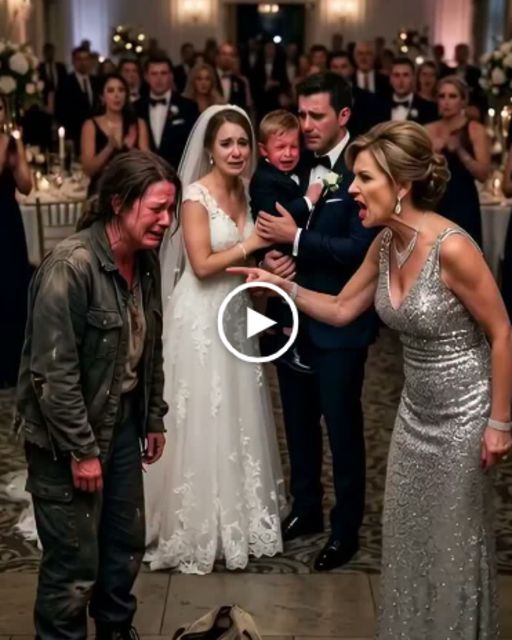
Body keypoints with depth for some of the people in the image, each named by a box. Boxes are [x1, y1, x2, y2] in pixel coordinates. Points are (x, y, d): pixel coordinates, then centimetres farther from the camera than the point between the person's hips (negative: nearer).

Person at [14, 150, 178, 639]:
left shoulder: (145, 261, 2)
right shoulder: (71, 266, -23)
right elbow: (52, 371, -23)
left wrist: (154, 418, 16)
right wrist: (81, 450, -19)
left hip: (121, 425, 8)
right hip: (67, 440, -8)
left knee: (126, 544, 18)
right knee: (74, 563, 0)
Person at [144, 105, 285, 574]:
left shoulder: (244, 193, 8)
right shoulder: (197, 196, -16)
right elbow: (203, 264, -22)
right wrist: (251, 245, -17)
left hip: (235, 314, 8)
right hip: (201, 317, -8)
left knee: (237, 416, 16)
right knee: (203, 420, 2)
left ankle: (239, 512, 32)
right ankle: (200, 524, 16)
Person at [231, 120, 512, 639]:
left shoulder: (451, 247, -26)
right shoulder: (385, 243, -4)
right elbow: (341, 310, 8)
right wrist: (282, 286, -6)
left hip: (464, 416, -7)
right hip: (416, 411, 7)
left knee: (455, 541, 9)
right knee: (406, 536, 17)